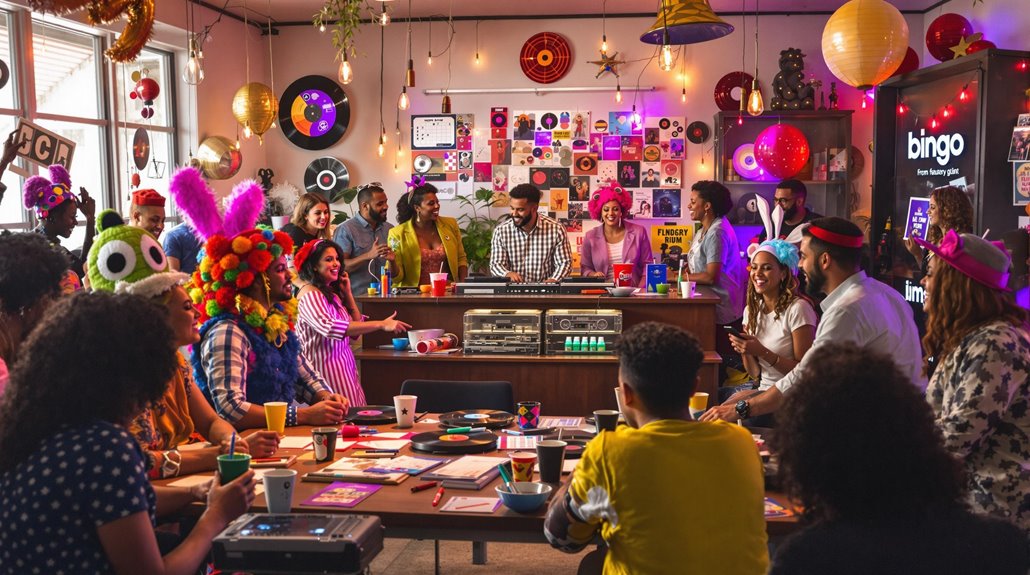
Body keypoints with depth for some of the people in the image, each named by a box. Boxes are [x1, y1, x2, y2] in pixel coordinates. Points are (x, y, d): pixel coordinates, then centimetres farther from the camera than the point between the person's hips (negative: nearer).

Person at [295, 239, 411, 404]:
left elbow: (355, 329, 12)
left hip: (346, 364, 9)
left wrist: (347, 292, 8)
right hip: (328, 369, -9)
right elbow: (330, 327, -31)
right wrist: (382, 324, -33)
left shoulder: (331, 292, 15)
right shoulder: (310, 295, -13)